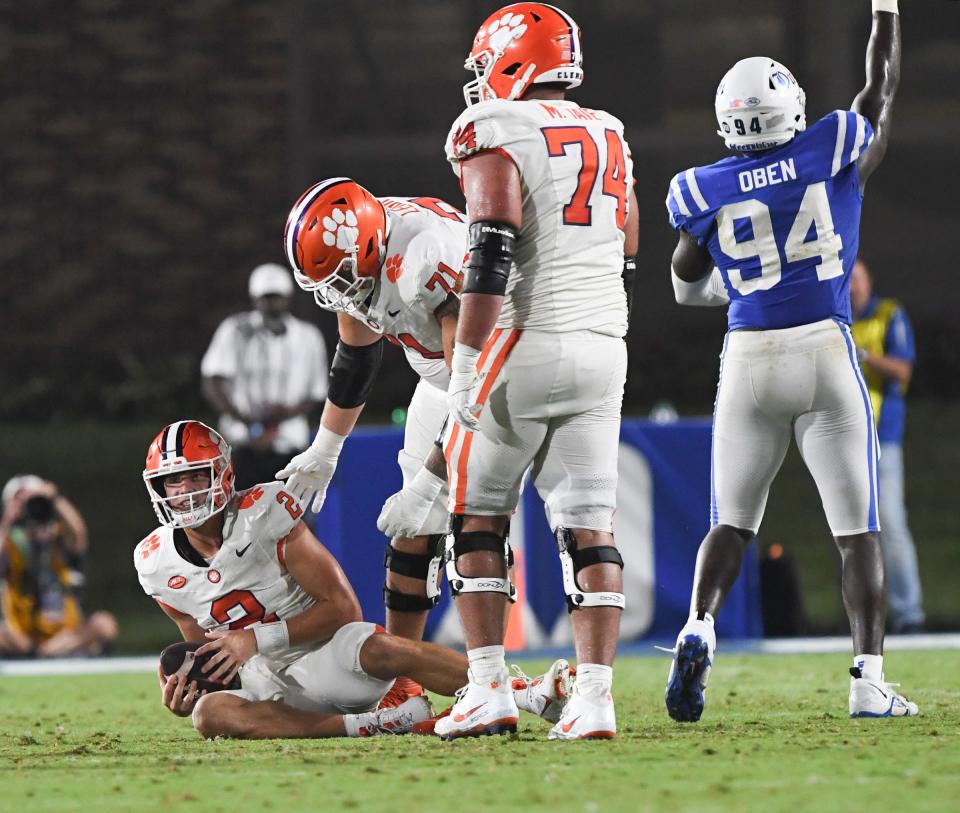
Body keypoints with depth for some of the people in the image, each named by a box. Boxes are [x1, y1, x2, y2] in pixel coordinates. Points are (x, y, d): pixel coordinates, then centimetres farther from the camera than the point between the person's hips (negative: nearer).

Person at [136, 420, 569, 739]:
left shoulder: (263, 514, -12)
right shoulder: (157, 563, 2)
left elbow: (341, 607, -11)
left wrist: (257, 639, -19)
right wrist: (183, 692, -7)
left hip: (322, 651, -3)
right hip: (268, 686, 3)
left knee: (379, 650, -37)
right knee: (210, 714, -32)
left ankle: (535, 694, -37)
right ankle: (368, 725, -34)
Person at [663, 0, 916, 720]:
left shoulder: (704, 193, 0)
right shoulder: (835, 156, -3)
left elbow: (688, 287, 16)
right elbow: (881, 92, 17)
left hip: (749, 363, 1)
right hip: (827, 356, -1)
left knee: (731, 523, 12)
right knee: (857, 530, 5)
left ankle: (699, 628, -14)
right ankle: (869, 680, -1)